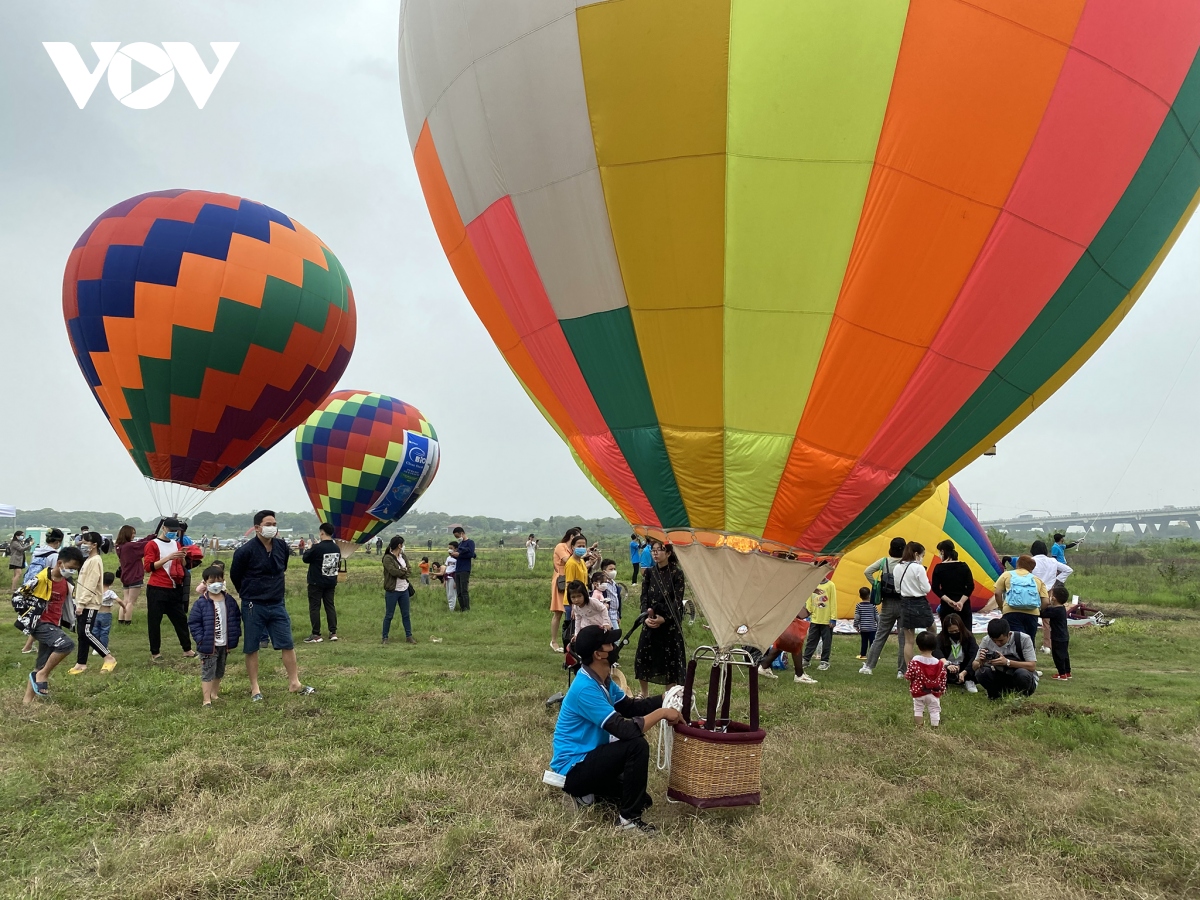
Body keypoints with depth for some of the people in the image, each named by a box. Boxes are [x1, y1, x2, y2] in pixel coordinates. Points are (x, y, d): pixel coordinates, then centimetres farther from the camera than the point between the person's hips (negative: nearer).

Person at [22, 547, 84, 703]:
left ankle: (28, 700, 21)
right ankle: (42, 675, -11)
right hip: (40, 623, -8)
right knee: (67, 644, -29)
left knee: (41, 666, 12)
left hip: (54, 625, 8)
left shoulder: (67, 583, 8)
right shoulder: (41, 578, -15)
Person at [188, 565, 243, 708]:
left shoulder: (229, 600, 1)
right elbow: (193, 622, -11)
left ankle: (214, 694, 34)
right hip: (208, 646, -5)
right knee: (208, 673, 0)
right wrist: (200, 639, -16)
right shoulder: (201, 603, -13)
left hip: (225, 645, 5)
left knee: (219, 672, 19)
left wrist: (235, 636, 2)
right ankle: (206, 700, 5)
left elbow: (237, 618, 9)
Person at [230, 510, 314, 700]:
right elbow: (235, 576, -1)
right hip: (254, 606, -4)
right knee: (251, 648, 6)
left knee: (288, 644, 5)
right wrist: (248, 594, 10)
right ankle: (255, 688, 17)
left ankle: (294, 683, 14)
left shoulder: (282, 546, 0)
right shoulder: (245, 551, -15)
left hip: (277, 604, 4)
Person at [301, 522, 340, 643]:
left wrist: (309, 548, 9)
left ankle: (316, 635, 2)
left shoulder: (317, 547, -18)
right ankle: (333, 632, 11)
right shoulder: (336, 548, 3)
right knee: (330, 606, 11)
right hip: (331, 583, 6)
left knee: (314, 607, 2)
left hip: (316, 583, -6)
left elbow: (305, 559, -5)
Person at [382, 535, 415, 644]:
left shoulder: (403, 557, 10)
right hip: (392, 591, -6)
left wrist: (400, 572, -17)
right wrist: (403, 571, -9)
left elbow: (408, 571, 1)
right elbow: (393, 571, -24)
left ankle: (409, 636, 19)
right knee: (389, 615, 3)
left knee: (406, 614, 12)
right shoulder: (388, 558, -12)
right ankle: (385, 637, 12)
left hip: (404, 590, 6)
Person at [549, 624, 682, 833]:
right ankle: (629, 819, -14)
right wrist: (661, 713, -21)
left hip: (587, 757, 10)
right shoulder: (586, 688, -27)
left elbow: (630, 707, 9)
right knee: (637, 745, -25)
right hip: (573, 768, -10)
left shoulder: (602, 680, 4)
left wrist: (665, 699, -3)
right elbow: (625, 730, -31)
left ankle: (591, 791, 16)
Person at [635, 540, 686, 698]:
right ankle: (644, 695, 24)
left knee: (670, 660, 0)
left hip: (671, 624, -4)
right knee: (642, 659, 6)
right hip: (651, 623, 4)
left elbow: (677, 601, -10)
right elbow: (644, 598, 3)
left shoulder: (677, 574, -6)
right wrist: (646, 616, -14)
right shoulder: (649, 573, 6)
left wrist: (664, 619, -20)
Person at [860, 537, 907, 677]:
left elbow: (867, 571, -7)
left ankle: (868, 666, 8)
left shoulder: (884, 561, 0)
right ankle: (901, 671, 8)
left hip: (887, 604, 2)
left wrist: (876, 586, 0)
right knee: (904, 638, 6)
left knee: (880, 636, 10)